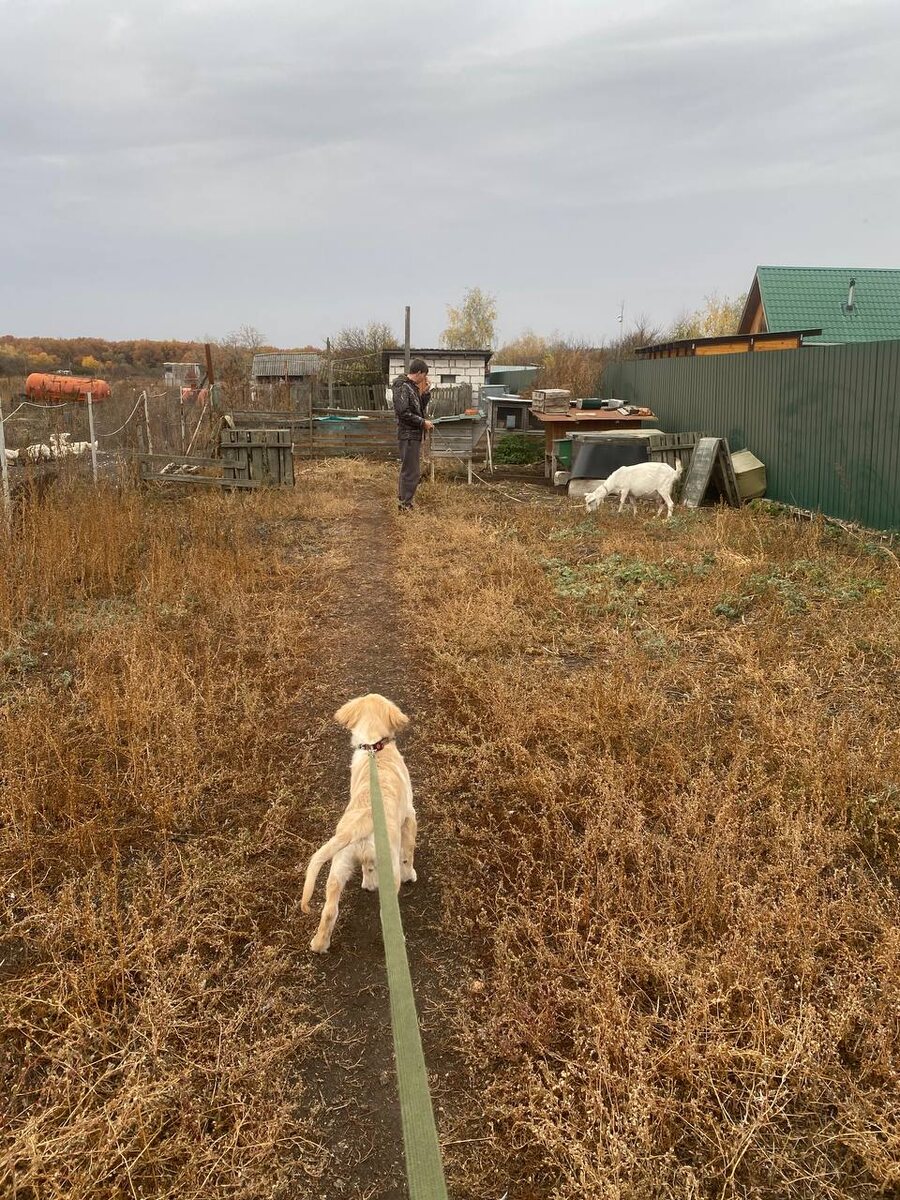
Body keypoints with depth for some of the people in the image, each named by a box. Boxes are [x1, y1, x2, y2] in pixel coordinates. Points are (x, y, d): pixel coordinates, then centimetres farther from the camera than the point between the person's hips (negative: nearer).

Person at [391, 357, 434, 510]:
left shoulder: (413, 387, 15)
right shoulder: (402, 387, -15)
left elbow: (421, 406, 21)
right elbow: (404, 412, -22)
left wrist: (426, 391, 6)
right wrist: (423, 422, -16)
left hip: (415, 434, 10)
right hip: (408, 435, -10)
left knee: (408, 469, 19)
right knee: (411, 471, -8)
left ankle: (402, 496, 30)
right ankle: (405, 505, -3)